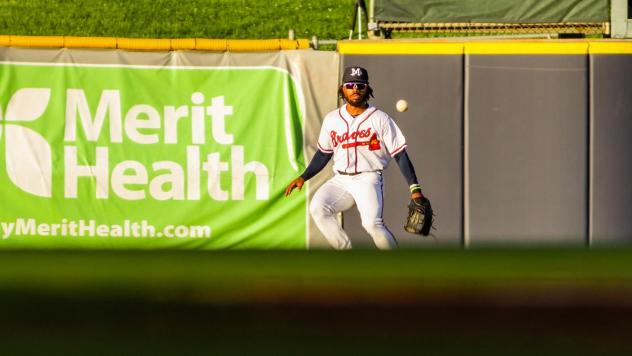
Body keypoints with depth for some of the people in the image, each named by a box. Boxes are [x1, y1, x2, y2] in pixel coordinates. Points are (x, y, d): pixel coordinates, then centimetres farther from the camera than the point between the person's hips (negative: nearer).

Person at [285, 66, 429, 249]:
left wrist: (414, 188, -11)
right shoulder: (332, 119, 11)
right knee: (317, 208, -22)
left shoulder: (380, 119, -2)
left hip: (368, 180, -5)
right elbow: (323, 154, 22)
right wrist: (303, 177, 11)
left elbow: (400, 154, -3)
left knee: (372, 223, -28)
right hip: (340, 181, 5)